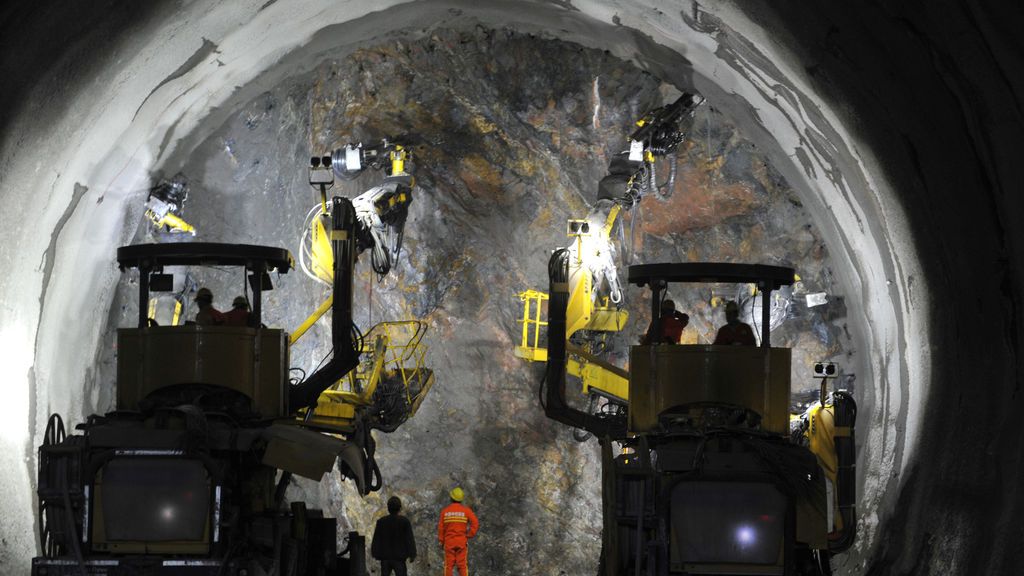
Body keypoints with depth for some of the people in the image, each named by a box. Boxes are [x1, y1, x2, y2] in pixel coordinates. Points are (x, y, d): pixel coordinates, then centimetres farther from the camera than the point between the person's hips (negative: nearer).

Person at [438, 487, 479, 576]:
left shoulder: (445, 511, -1)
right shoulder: (466, 510, -4)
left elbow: (441, 527, -1)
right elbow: (475, 523, -13)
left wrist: (441, 541, 8)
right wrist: (469, 535, -5)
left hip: (449, 542, 0)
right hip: (462, 542, 0)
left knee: (449, 565, 6)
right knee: (462, 564, 2)